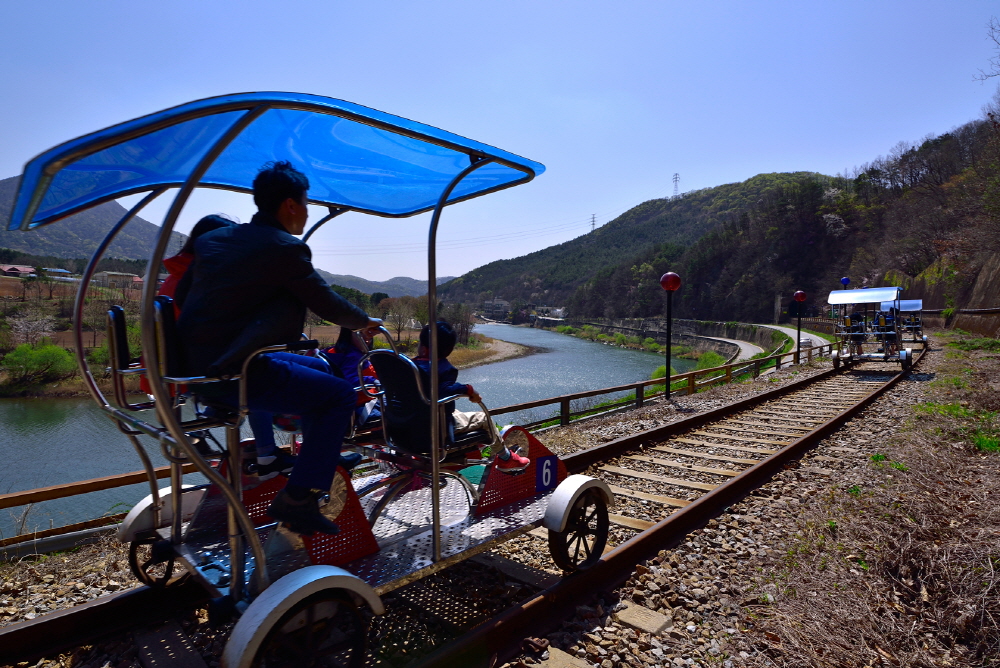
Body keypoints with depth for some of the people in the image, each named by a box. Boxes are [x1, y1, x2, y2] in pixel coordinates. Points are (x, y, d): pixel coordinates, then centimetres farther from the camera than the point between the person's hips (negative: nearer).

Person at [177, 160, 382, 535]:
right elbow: (329, 307, -5)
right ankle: (297, 500, -2)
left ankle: (324, 455, 34)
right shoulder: (286, 249, -12)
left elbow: (181, 298, 19)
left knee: (319, 368, 21)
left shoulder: (210, 240, 13)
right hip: (234, 375, -9)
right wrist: (365, 322, 14)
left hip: (194, 368, 9)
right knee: (340, 394, -2)